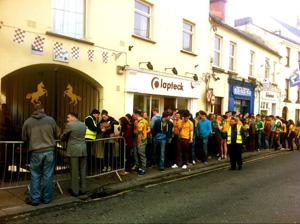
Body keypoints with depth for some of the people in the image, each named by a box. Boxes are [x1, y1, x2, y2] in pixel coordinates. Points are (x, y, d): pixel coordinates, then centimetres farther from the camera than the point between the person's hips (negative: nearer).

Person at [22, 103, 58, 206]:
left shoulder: (28, 122, -3)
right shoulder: (50, 120, -3)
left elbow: (24, 138, 7)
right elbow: (56, 134, 9)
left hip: (36, 152, 0)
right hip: (49, 151, 1)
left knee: (35, 176, 11)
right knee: (48, 175, 9)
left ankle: (34, 199, 17)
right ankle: (47, 198, 19)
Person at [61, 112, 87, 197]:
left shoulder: (69, 125, -8)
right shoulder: (83, 124, 10)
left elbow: (63, 137, 0)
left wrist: (66, 138, 22)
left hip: (74, 150, -5)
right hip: (83, 150, 5)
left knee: (75, 171, 2)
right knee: (82, 170, 11)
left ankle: (75, 191, 9)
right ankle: (83, 189, 19)